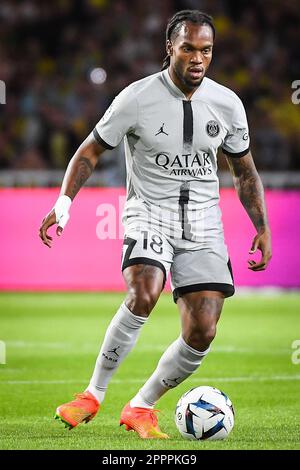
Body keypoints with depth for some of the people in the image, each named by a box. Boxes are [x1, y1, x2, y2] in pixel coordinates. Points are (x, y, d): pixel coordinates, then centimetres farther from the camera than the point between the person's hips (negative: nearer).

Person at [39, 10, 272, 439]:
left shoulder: (227, 103, 1)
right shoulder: (137, 98, -9)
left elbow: (244, 169, 14)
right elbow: (91, 151, 0)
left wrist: (263, 227, 7)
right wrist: (64, 203, -11)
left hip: (203, 222, 3)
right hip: (149, 212, -3)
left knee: (202, 333, -8)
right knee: (144, 294, -32)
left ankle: (141, 408, 13)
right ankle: (94, 395, -15)